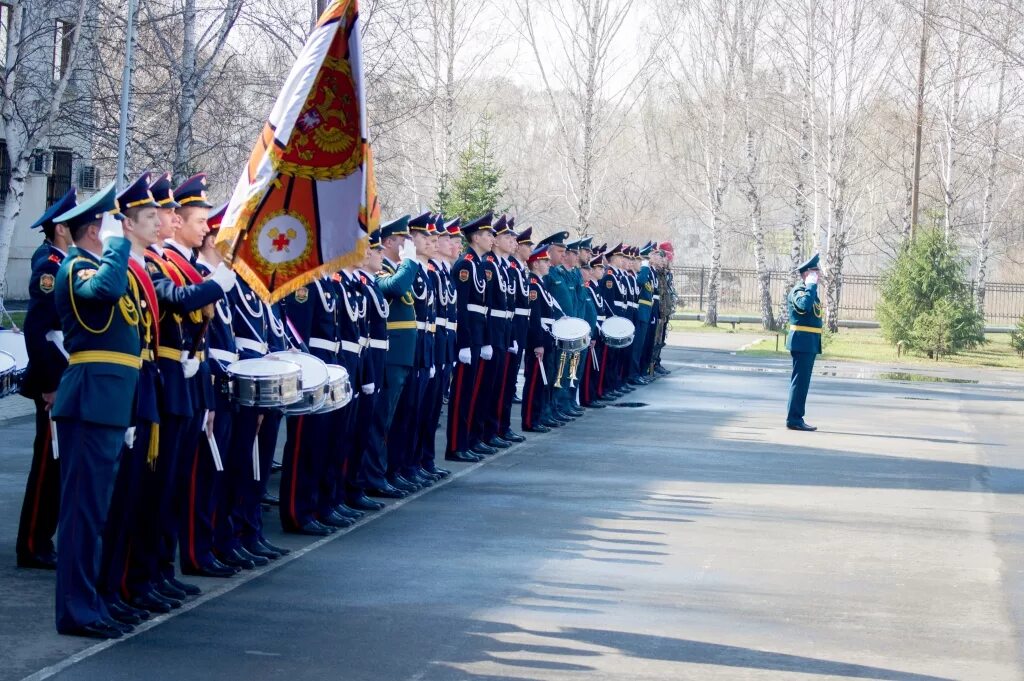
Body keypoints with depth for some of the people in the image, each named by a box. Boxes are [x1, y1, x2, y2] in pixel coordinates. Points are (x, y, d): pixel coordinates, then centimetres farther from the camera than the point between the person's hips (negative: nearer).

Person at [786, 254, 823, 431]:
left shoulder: (808, 289, 18)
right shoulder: (799, 290, -12)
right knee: (800, 380, -8)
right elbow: (805, 305, -35)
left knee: (801, 381, 13)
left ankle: (795, 418, 19)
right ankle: (794, 419, -6)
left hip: (809, 343, 10)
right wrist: (812, 285, -26)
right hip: (803, 341, -10)